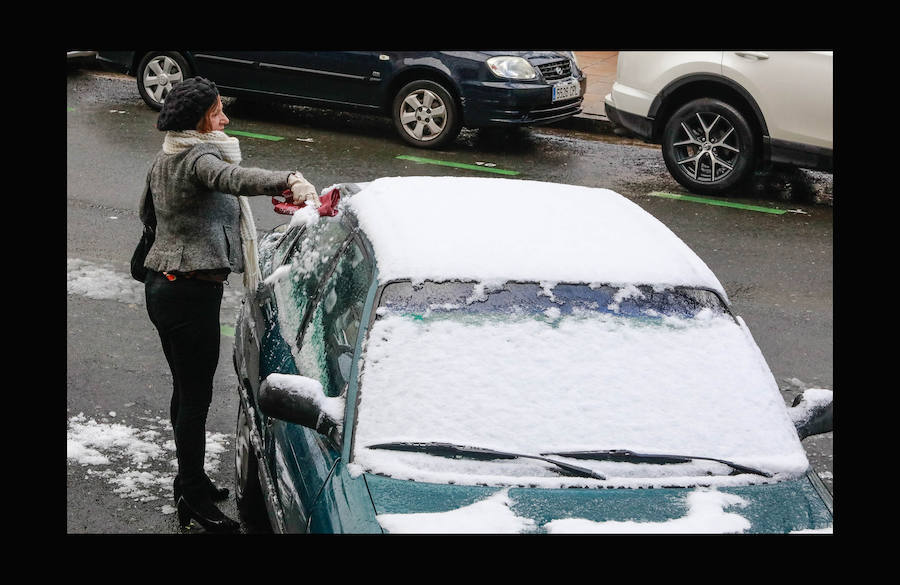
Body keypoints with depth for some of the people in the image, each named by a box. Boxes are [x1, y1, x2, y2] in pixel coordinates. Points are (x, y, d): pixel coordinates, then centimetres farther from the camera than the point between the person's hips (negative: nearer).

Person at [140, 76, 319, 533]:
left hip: (160, 284, 10)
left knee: (185, 388, 19)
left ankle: (190, 482, 31)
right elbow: (232, 179, -42)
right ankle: (193, 498, 5)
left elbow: (146, 211, 28)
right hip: (192, 291, -10)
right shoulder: (198, 157, -18)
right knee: (196, 395, -2)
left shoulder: (163, 160, 12)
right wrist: (291, 181, -55)